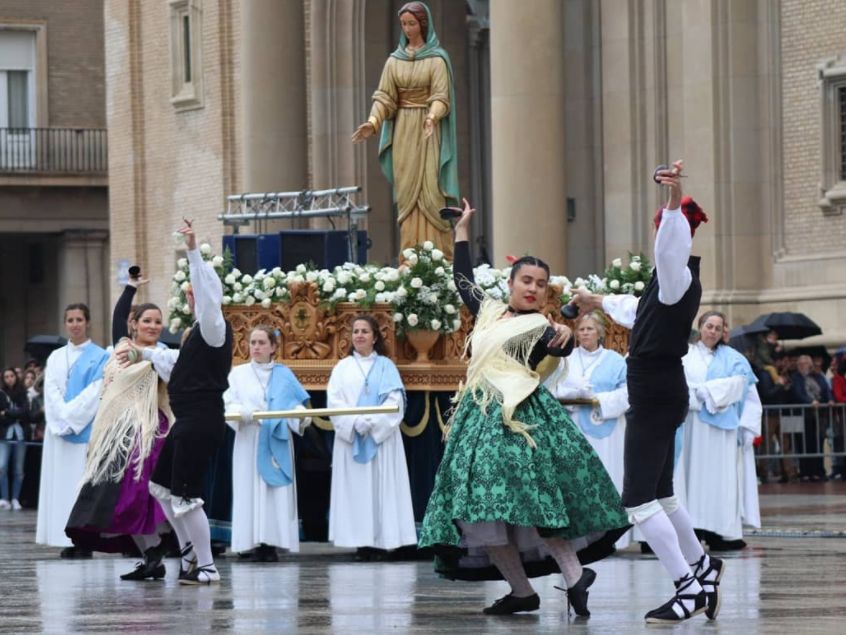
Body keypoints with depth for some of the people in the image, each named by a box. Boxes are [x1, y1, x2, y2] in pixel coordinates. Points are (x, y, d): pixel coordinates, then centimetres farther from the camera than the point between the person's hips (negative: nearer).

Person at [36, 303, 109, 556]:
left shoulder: (100, 357, 2)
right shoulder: (55, 358, 14)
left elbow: (95, 392, -8)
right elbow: (50, 392, 5)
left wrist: (71, 418, -13)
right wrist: (62, 419, -10)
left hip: (86, 430, -4)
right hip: (58, 430, 4)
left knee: (83, 483, -8)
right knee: (61, 483, 0)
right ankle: (68, 540, 1)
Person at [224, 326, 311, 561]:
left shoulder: (284, 375, 12)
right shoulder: (238, 373, 10)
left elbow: (294, 404, 3)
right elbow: (228, 403, 0)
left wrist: (301, 416, -19)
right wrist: (243, 412, -22)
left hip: (276, 442, 0)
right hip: (249, 442, 0)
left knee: (276, 492, -5)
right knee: (251, 489, -6)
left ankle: (272, 543, -6)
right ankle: (256, 544, -7)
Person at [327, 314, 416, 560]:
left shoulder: (386, 366, 8)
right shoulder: (342, 367, 11)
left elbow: (395, 400, -2)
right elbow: (334, 401, 1)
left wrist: (371, 422, -14)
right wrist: (355, 422, -14)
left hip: (381, 436, -1)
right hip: (350, 437, 1)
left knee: (381, 488, -4)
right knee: (355, 489, -4)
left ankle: (380, 540, -5)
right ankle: (361, 541, -5)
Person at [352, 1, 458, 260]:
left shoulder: (437, 59, -1)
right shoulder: (394, 60, 11)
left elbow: (441, 96, -11)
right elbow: (384, 97, 3)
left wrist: (432, 117, -32)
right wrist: (373, 122, -15)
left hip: (428, 133, -4)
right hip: (403, 134, 4)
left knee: (430, 192, -9)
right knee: (406, 193, 1)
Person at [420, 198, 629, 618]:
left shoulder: (541, 328, -2)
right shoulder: (489, 312, 16)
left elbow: (563, 348, -24)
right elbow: (463, 280, 30)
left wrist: (564, 336, -46)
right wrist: (462, 229, 32)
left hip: (521, 417, -7)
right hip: (482, 417, 7)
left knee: (526, 496, -21)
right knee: (480, 505, 1)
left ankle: (574, 574, -19)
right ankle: (521, 589, 4)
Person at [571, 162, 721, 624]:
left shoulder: (679, 276, -13)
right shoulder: (672, 280, 17)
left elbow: (672, 247, -39)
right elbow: (640, 311, 39)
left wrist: (674, 202, -54)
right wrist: (600, 302, 55)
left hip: (656, 394, -10)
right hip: (658, 391, 10)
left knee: (639, 498, -9)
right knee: (659, 495, 19)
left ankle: (688, 590, -8)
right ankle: (701, 566, 33)